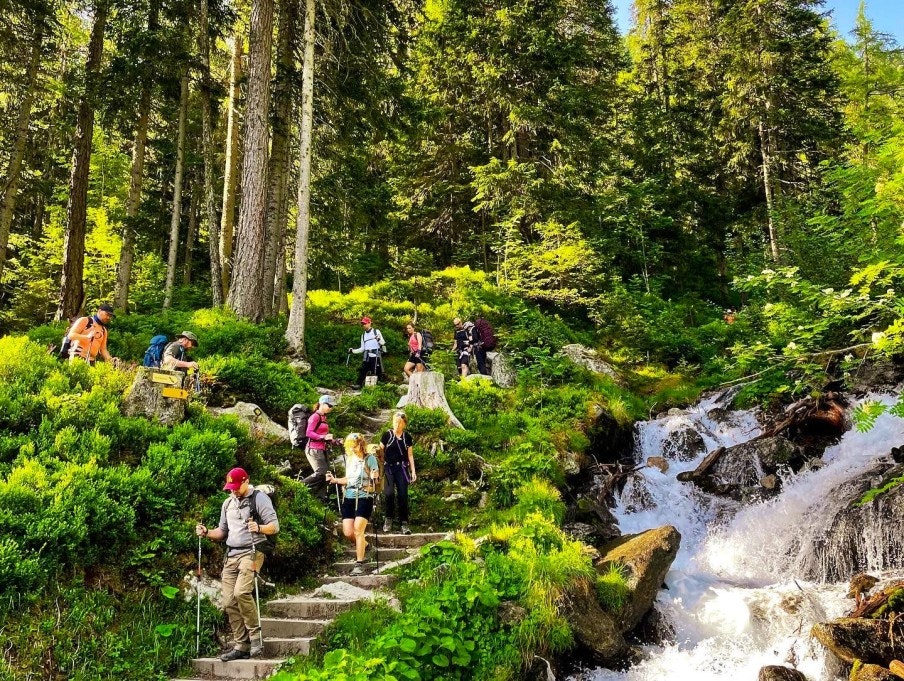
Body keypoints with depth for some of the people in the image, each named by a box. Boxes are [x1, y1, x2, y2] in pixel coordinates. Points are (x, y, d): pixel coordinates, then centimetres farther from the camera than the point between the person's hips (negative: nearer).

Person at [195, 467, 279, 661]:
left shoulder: (259, 499, -3)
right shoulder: (228, 503, 19)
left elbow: (274, 526, -9)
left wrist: (259, 528, -29)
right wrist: (206, 532, 3)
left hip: (251, 552, -7)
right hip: (231, 555, 7)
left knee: (241, 592, -25)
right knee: (229, 602, 0)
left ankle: (255, 635, -8)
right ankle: (241, 647, 8)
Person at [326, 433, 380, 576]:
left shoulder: (369, 458, -4)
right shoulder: (349, 459, 13)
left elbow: (376, 475, -8)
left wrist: (374, 476, -30)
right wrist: (335, 480, 11)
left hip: (364, 498, -6)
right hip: (349, 498, 6)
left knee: (358, 529, -15)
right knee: (348, 532, -1)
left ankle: (359, 564, -8)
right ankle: (363, 545, 31)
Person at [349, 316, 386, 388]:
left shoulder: (376, 332, 5)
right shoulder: (363, 335, 20)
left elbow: (383, 343, -1)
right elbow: (362, 348, 18)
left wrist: (379, 340, -23)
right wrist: (353, 350, 7)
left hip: (376, 355, -4)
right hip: (367, 356, 4)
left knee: (376, 372, -6)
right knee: (362, 370, -7)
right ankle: (358, 384, -8)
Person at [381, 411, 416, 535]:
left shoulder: (407, 437, 6)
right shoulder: (387, 435, -1)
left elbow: (410, 455, 10)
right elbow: (380, 452, 3)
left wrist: (413, 471, 4)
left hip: (402, 468, 2)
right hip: (389, 467, -2)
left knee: (403, 495, -3)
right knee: (389, 493, -17)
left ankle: (404, 523, 3)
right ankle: (388, 519, 3)